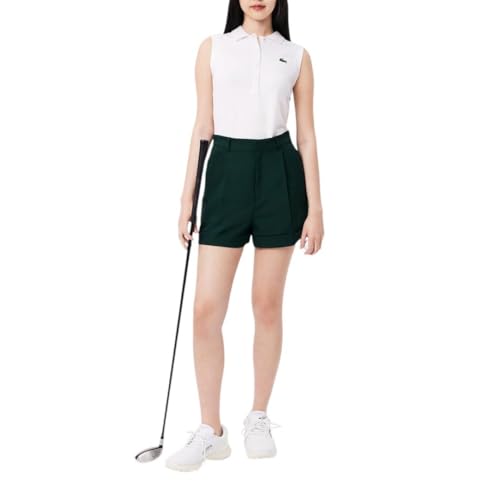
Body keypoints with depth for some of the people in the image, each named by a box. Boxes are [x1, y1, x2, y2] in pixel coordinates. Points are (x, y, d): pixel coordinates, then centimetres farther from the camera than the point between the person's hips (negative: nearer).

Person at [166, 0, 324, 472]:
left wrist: (315, 208, 0)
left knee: (267, 305, 6)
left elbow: (307, 135, 6)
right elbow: (203, 125, 7)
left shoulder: (296, 56, 7)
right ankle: (211, 430, 9)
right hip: (226, 173, 0)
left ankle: (258, 419, 22)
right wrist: (187, 196, 3)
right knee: (206, 310, -6)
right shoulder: (212, 48, 8)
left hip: (279, 175, 0)